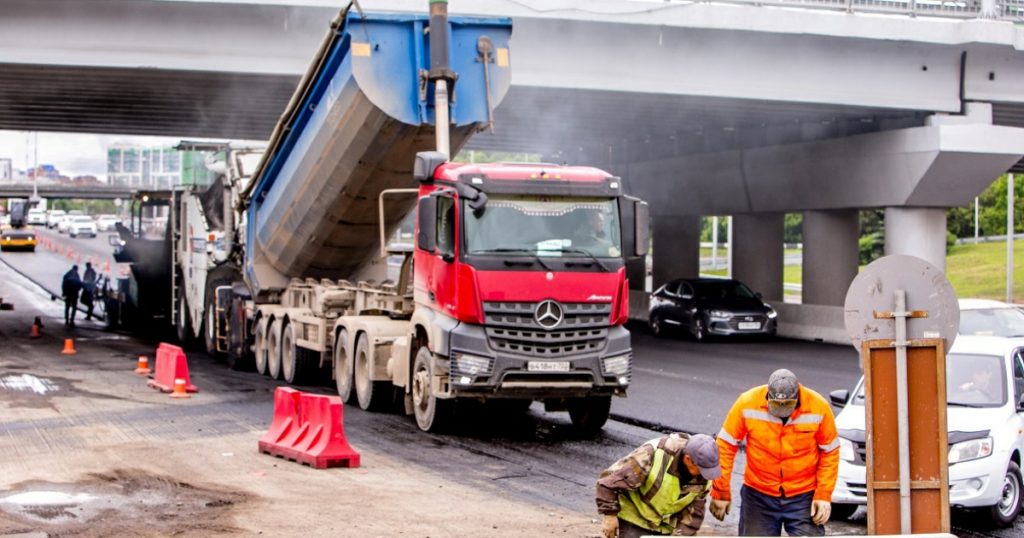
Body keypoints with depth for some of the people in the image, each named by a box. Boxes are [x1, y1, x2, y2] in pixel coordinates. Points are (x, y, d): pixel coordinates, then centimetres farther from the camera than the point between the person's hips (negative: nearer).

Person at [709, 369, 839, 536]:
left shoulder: (819, 407, -13)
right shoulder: (747, 403, -15)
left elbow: (830, 452, -2)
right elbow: (725, 446, -6)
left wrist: (824, 495, -7)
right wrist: (720, 492, -3)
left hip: (804, 497, -1)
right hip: (758, 497, 1)